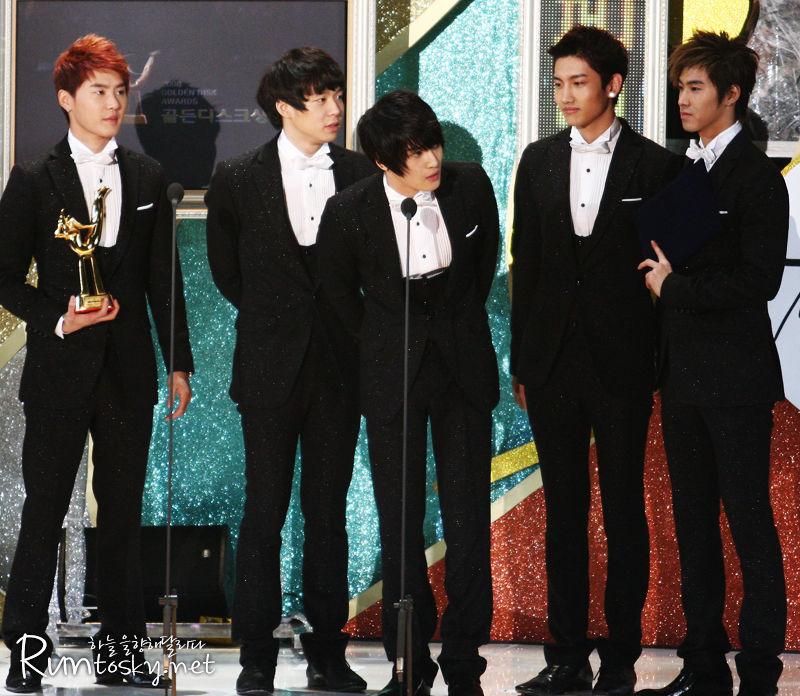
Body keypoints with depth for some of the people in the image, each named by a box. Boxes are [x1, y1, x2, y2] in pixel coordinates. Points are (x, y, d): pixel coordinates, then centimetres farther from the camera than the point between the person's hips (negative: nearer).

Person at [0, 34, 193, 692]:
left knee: (123, 512, 8)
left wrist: (180, 363, 9)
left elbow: (163, 278, 11)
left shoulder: (147, 178, 9)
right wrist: (59, 319, -15)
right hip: (60, 368, -3)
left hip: (129, 369, 3)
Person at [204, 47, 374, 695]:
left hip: (338, 366, 1)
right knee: (265, 512, 0)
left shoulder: (361, 175, 2)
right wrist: (271, 319, 11)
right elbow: (226, 269, 12)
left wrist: (341, 321, 3)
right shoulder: (239, 179, 0)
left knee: (329, 512, 7)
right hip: (271, 370, -1)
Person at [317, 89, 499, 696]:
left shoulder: (471, 186, -7)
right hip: (393, 375, -1)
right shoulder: (349, 212, -12)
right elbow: (340, 294, 8)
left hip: (463, 368, 1)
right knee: (400, 525, 2)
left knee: (469, 520, -2)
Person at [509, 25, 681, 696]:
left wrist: (666, 364, -6)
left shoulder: (656, 167, -3)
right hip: (553, 362, 4)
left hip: (622, 361, -4)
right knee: (564, 511, 8)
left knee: (624, 511, 3)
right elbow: (526, 264, 10)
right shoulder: (540, 161, 8)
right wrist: (521, 362, 7)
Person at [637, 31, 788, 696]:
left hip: (735, 378, -8)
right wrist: (665, 281, -1)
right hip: (684, 377, 8)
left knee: (751, 525, -3)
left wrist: (674, 288, -12)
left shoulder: (757, 177, -10)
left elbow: (758, 280, -18)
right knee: (694, 524, 11)